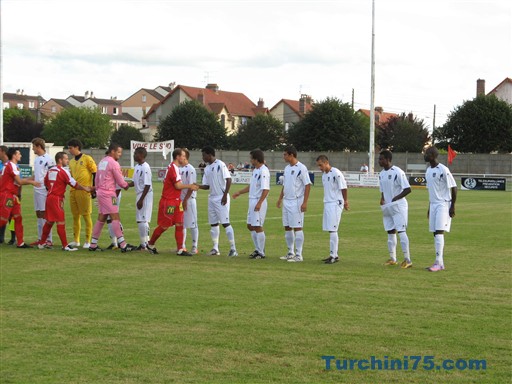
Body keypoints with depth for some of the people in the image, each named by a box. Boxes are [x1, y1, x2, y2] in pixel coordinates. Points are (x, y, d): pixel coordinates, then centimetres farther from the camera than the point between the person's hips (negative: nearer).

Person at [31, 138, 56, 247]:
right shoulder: (36, 159, 16)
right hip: (36, 190, 9)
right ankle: (40, 239, 16)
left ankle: (49, 239, -4)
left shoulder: (48, 159, -11)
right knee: (39, 214, 10)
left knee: (45, 214, -7)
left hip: (44, 190, -9)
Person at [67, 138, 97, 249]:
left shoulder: (87, 159, -4)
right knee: (75, 216, 9)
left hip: (84, 191, -7)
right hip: (73, 191, 7)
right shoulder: (71, 162, 15)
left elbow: (95, 174, -5)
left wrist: (94, 189, -9)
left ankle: (88, 241, 2)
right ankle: (76, 240, 16)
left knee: (86, 216, -2)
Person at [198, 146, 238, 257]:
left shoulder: (220, 165, -10)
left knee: (225, 223, -10)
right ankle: (215, 248, 15)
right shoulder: (207, 168, 13)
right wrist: (197, 186, -4)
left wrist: (225, 195, -20)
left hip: (221, 198, -8)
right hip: (212, 198, 8)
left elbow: (228, 180, -15)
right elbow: (207, 185, 15)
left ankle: (233, 248, -8)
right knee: (213, 224, 9)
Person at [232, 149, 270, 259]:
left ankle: (261, 253, 2)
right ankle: (257, 249, 24)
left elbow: (266, 189, -22)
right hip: (252, 201, 10)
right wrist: (239, 193, 27)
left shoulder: (264, 171, -17)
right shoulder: (255, 170, 14)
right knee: (250, 226, 14)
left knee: (258, 227, -6)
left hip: (259, 202, -10)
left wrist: (259, 203, -26)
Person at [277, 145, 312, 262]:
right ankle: (291, 253, 20)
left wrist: (305, 202, -18)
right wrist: (280, 198, 18)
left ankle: (298, 255, -2)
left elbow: (308, 185, -14)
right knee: (287, 227, 11)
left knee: (297, 227, -6)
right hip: (286, 202, 8)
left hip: (296, 202, -8)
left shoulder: (301, 168, -12)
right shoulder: (287, 168, 13)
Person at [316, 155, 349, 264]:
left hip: (335, 204, -8)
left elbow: (343, 188, -10)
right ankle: (333, 255, 15)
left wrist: (345, 201, -8)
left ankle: (334, 256, -7)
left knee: (332, 230, -10)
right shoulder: (324, 174, 13)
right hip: (327, 204, 8)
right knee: (330, 230, 9)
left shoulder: (336, 173, -13)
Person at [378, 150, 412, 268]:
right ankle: (392, 259, 19)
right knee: (390, 232, 11)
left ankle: (407, 260, -11)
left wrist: (395, 199, -17)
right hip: (387, 207, 8)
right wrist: (382, 199, 0)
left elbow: (408, 189, -17)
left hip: (398, 206, -8)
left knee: (401, 231, -12)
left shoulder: (397, 172, -15)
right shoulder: (381, 174, 10)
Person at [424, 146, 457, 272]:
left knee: (439, 232, -15)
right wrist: (429, 208, 23)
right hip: (433, 205, 8)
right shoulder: (428, 171, 13)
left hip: (443, 205, -8)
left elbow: (454, 188, -12)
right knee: (435, 234, 7)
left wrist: (453, 206, -15)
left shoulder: (443, 170, -13)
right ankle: (441, 263, 11)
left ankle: (439, 263, -15)